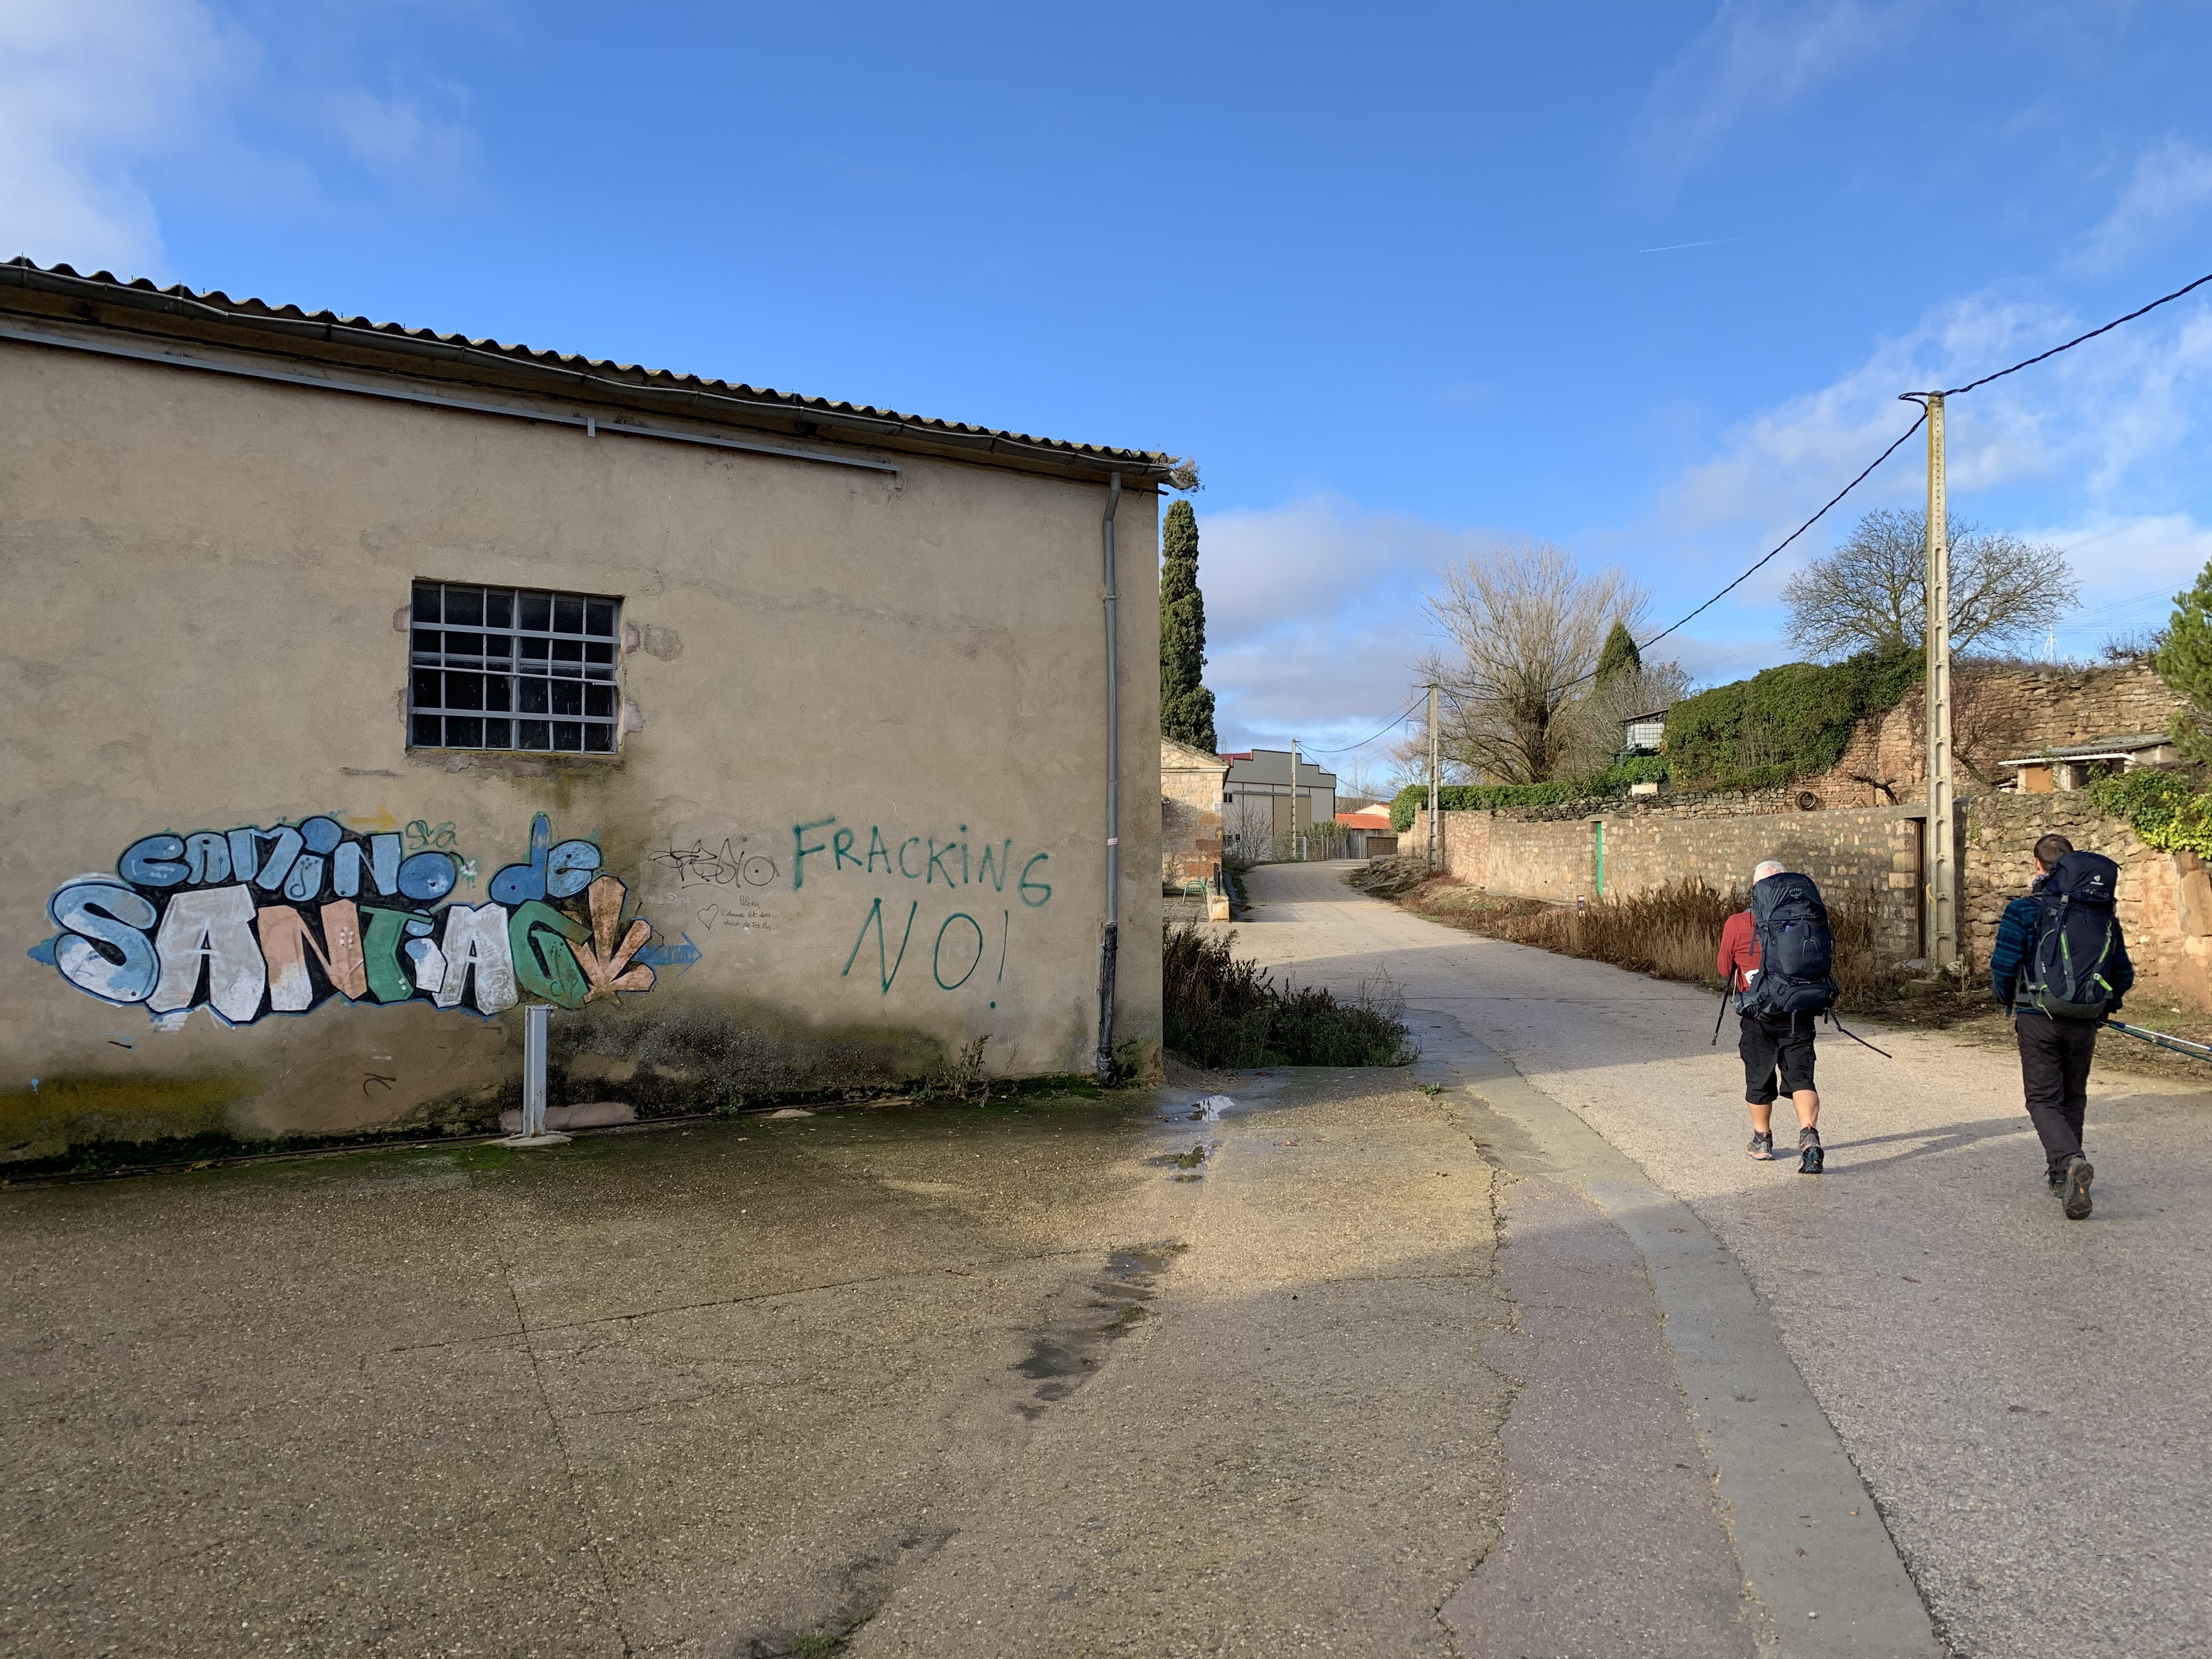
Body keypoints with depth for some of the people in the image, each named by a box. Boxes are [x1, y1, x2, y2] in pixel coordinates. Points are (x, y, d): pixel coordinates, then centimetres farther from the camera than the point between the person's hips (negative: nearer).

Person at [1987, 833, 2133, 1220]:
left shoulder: (2024, 908, -9)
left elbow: (2003, 966, -12)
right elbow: (2124, 973, 7)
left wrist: (2007, 999, 8)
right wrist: (2104, 1006, 23)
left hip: (2037, 1019, -4)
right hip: (2083, 1023, 4)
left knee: (2043, 1100, 2)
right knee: (2073, 1098, 20)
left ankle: (2071, 1161, -24)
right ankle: (2061, 1175, 28)